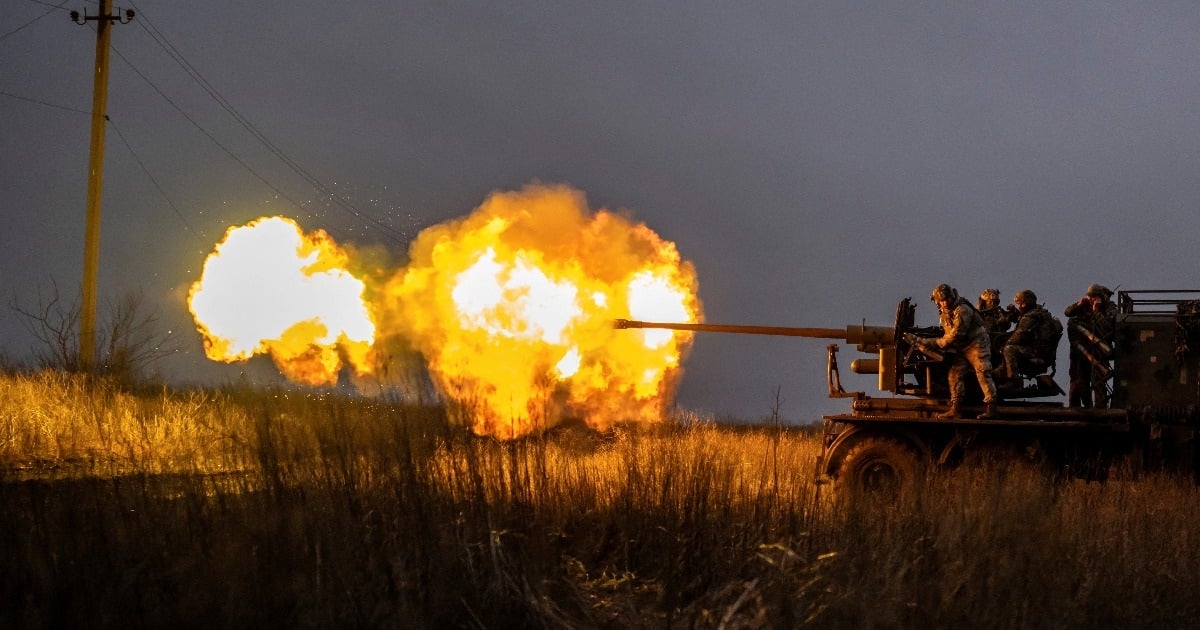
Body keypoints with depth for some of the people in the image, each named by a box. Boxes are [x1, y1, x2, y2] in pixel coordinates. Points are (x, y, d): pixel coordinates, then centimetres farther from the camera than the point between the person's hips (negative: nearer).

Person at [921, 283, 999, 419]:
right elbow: (948, 332, 20)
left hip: (977, 344, -9)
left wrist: (937, 343, -15)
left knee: (982, 373, -13)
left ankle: (990, 408, -15)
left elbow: (956, 334, -24)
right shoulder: (944, 312, 7)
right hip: (962, 348, 9)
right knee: (955, 374, 1)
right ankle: (956, 409, 2)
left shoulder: (963, 310, -22)